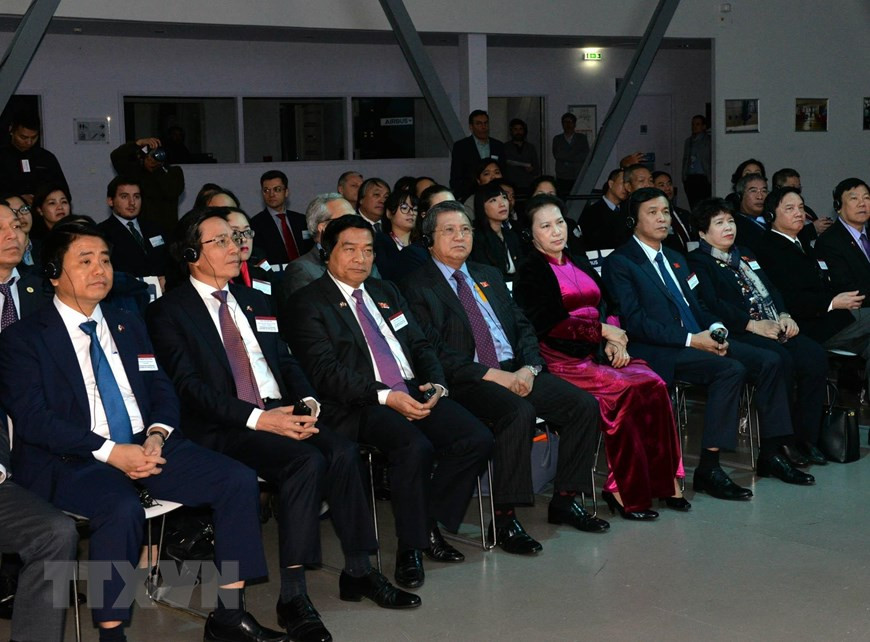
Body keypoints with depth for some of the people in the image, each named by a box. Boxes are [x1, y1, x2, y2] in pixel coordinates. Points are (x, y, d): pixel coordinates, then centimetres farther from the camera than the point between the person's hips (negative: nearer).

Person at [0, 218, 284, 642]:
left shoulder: (128, 326, 19)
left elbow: (161, 390, 15)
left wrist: (157, 434, -9)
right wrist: (109, 451, -20)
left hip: (145, 446, 6)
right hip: (72, 462, -6)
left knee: (239, 480, -12)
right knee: (123, 509, -37)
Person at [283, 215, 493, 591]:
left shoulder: (386, 293, 24)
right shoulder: (308, 304, 1)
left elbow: (420, 345, 20)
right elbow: (325, 371, -10)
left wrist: (436, 384, -2)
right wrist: (386, 397, -21)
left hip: (414, 393, 7)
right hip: (361, 406, -7)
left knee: (477, 440, -16)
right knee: (415, 447, -34)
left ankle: (429, 525, 1)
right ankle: (410, 546, -14)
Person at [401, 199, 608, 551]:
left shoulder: (489, 276, 21)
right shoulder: (417, 287, -1)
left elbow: (522, 327, 17)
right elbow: (435, 352, -11)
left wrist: (529, 367, -4)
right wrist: (494, 376, -18)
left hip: (517, 371, 7)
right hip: (468, 381, -7)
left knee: (584, 404, -11)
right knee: (519, 412, -35)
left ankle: (564, 500, 2)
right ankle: (504, 519, -24)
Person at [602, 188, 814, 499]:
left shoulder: (676, 259, 24)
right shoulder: (619, 263, -4)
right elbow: (634, 322, -13)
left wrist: (715, 328, -1)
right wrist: (690, 340, -19)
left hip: (698, 340, 8)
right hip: (659, 353, -8)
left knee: (770, 360, -8)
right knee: (731, 369, -30)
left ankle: (770, 455, 1)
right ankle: (708, 470, -27)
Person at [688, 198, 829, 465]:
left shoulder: (745, 254, 28)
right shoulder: (699, 262, 2)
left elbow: (770, 289, 22)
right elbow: (711, 304, -12)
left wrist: (784, 316, 2)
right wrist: (753, 325, -18)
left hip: (774, 327, 8)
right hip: (739, 333, -7)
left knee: (815, 355, -17)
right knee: (781, 360, -32)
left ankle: (806, 439, -11)